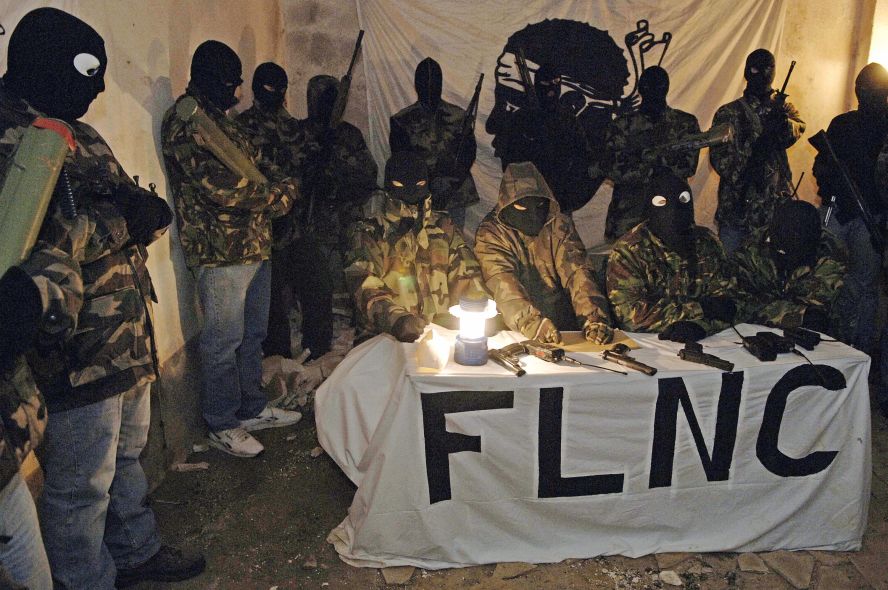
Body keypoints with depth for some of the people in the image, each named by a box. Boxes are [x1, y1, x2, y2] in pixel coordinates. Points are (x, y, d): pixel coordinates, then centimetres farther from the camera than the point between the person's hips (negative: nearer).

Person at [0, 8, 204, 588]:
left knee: (127, 453, 25)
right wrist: (125, 221, -22)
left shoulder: (71, 130, 13)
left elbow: (120, 204, 17)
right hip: (77, 351, -10)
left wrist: (141, 210, -6)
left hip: (125, 337, 10)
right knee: (82, 484, 8)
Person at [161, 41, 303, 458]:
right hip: (220, 251, -10)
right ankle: (222, 425, 16)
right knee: (224, 341, 1)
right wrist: (278, 195, -12)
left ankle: (253, 408, 33)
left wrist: (279, 181, 0)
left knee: (253, 333, 18)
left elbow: (255, 162, 23)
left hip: (254, 246, 10)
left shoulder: (219, 117, 17)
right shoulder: (184, 120, -13)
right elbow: (218, 185, -22)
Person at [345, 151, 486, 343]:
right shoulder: (368, 233, 7)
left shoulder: (443, 227, 17)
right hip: (386, 337, -4)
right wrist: (396, 320, -25)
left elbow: (465, 273, 9)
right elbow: (366, 288, -7)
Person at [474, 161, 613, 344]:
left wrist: (593, 317, -24)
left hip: (564, 328, 1)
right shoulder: (491, 234, -4)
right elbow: (502, 283, -19)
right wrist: (530, 322, -35)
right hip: (513, 332, -1)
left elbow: (576, 272, -7)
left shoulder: (560, 225, 6)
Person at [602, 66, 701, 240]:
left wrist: (645, 153, -11)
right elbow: (614, 170, -6)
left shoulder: (686, 123, 9)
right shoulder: (621, 125, 6)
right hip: (627, 217, 0)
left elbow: (688, 166, -5)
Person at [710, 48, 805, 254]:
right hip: (737, 209, -2)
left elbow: (798, 128, -11)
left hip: (778, 208, 2)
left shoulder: (782, 108, 11)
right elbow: (719, 160, -6)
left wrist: (785, 123, -32)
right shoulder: (728, 113, 3)